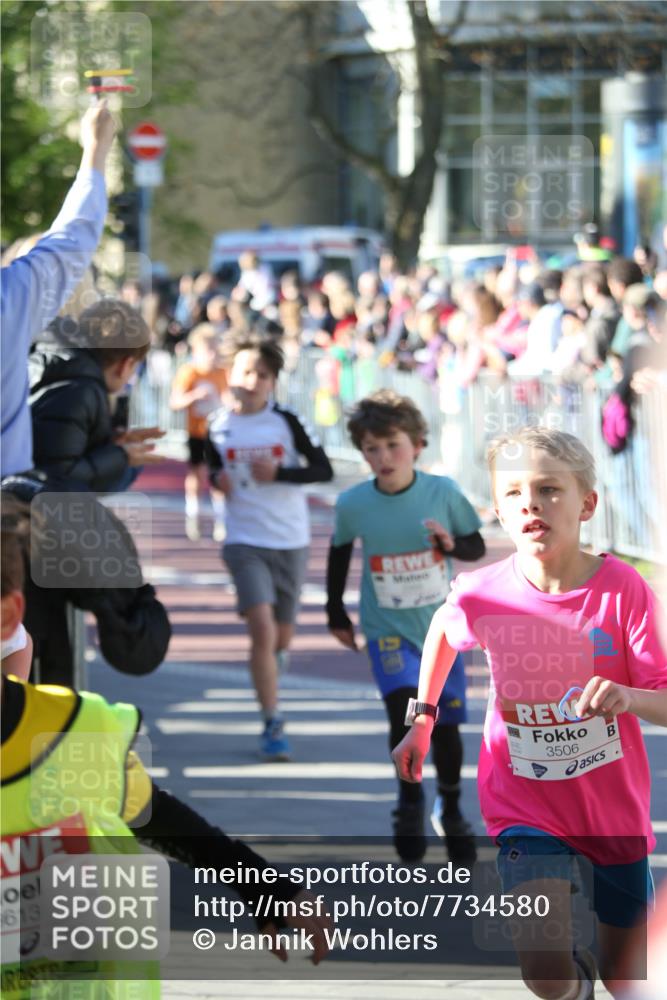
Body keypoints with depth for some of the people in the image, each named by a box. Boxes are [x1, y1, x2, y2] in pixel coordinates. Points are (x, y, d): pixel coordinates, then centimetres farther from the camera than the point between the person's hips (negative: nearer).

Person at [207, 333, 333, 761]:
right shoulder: (217, 426, 0)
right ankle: (273, 725, -14)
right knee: (262, 627, -19)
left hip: (291, 541, 1)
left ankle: (269, 682, 47)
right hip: (245, 543, -1)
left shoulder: (287, 422, -4)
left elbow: (324, 470, -3)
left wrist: (278, 473, -16)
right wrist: (218, 479, -4)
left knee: (281, 637, 12)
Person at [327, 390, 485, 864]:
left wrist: (452, 543, -23)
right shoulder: (353, 504, -11)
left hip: (441, 628, 1)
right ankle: (410, 799, 0)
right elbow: (340, 553, 8)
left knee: (446, 725, 8)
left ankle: (451, 809, 33)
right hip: (387, 630, -1)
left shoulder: (443, 492, -13)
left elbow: (477, 547, -1)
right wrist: (336, 613, 12)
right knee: (405, 709, -23)